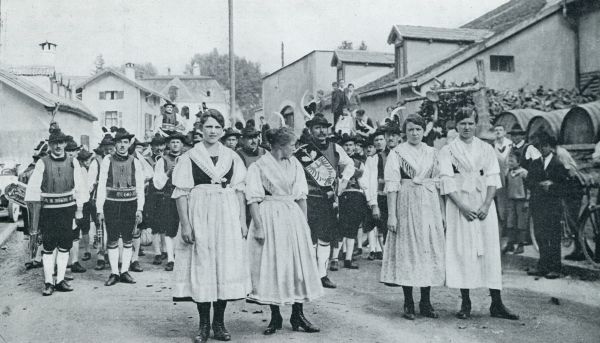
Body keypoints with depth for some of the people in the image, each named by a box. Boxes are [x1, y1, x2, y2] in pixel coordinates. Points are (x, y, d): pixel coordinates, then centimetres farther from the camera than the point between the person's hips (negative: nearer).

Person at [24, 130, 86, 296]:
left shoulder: (72, 163, 5)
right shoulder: (42, 163, -1)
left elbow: (79, 187, 7)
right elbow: (33, 188, -2)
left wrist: (79, 209, 5)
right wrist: (35, 207, -7)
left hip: (67, 209, 2)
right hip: (48, 210, -2)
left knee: (65, 246, 6)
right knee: (48, 247, -1)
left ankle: (60, 280, 15)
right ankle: (48, 282, 6)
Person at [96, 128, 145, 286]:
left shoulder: (135, 162, 4)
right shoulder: (107, 161, 2)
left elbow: (140, 187, 5)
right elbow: (101, 186, 1)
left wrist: (139, 209, -2)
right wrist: (99, 209, -3)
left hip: (130, 204, 1)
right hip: (111, 204, -1)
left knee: (128, 240, 5)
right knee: (112, 240, 2)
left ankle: (124, 272, 15)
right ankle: (114, 273, 11)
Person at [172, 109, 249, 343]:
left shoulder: (232, 157, 8)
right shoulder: (188, 158, 1)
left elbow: (239, 191, 8)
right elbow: (181, 193, -3)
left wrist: (243, 221, 1)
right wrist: (185, 225, -10)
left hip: (227, 217, 2)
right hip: (199, 216, -2)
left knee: (226, 267, 4)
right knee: (201, 268, 1)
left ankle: (219, 323, 16)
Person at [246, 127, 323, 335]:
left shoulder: (294, 164, 8)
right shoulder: (259, 167, -5)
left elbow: (301, 197, 10)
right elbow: (253, 200, -9)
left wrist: (305, 223, 6)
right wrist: (258, 226, -16)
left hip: (293, 217, 5)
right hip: (269, 218, -4)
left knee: (298, 264, 4)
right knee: (271, 267, 1)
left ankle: (297, 315, 14)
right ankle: (275, 317, 13)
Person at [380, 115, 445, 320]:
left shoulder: (432, 153, 12)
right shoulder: (397, 153, 0)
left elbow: (438, 183, 11)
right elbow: (392, 185, -6)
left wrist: (442, 211, 6)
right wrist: (391, 214, -13)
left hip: (430, 205, 4)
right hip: (407, 205, -4)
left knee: (430, 250, 4)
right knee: (407, 250, -1)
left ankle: (425, 302, 14)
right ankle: (408, 303, 8)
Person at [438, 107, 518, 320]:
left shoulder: (487, 149, 12)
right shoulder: (448, 151, 5)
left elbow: (493, 179, 4)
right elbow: (447, 182, -4)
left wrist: (486, 205, -10)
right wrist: (462, 206, -14)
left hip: (484, 205, 2)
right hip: (458, 205, -2)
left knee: (490, 250, -1)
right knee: (461, 251, -3)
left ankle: (496, 304, 4)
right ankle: (465, 303, 4)